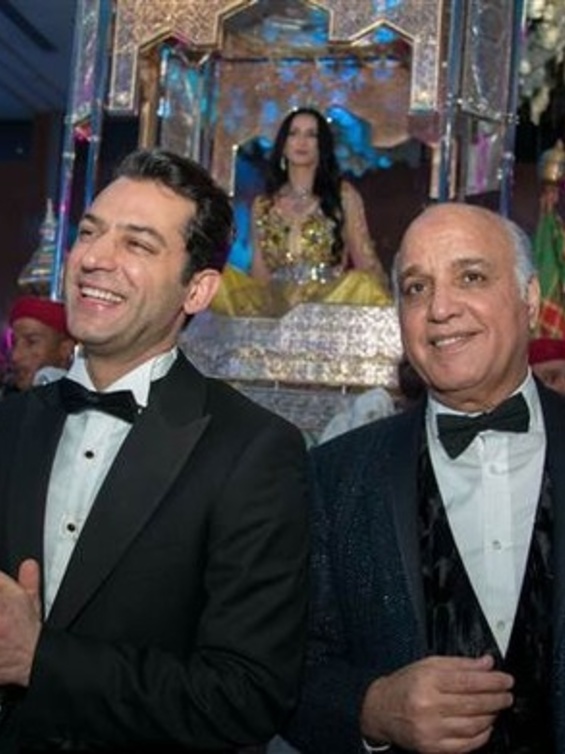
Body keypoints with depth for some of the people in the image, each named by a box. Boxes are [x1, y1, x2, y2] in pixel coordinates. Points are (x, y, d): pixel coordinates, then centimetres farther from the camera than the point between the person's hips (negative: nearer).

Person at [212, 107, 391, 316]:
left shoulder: (343, 195, 8)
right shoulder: (263, 204, 15)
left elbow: (367, 264, 4)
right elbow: (260, 274, 14)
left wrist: (381, 297, -16)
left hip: (331, 305, -2)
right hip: (275, 304, 2)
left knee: (363, 285, -35)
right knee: (218, 279, -24)